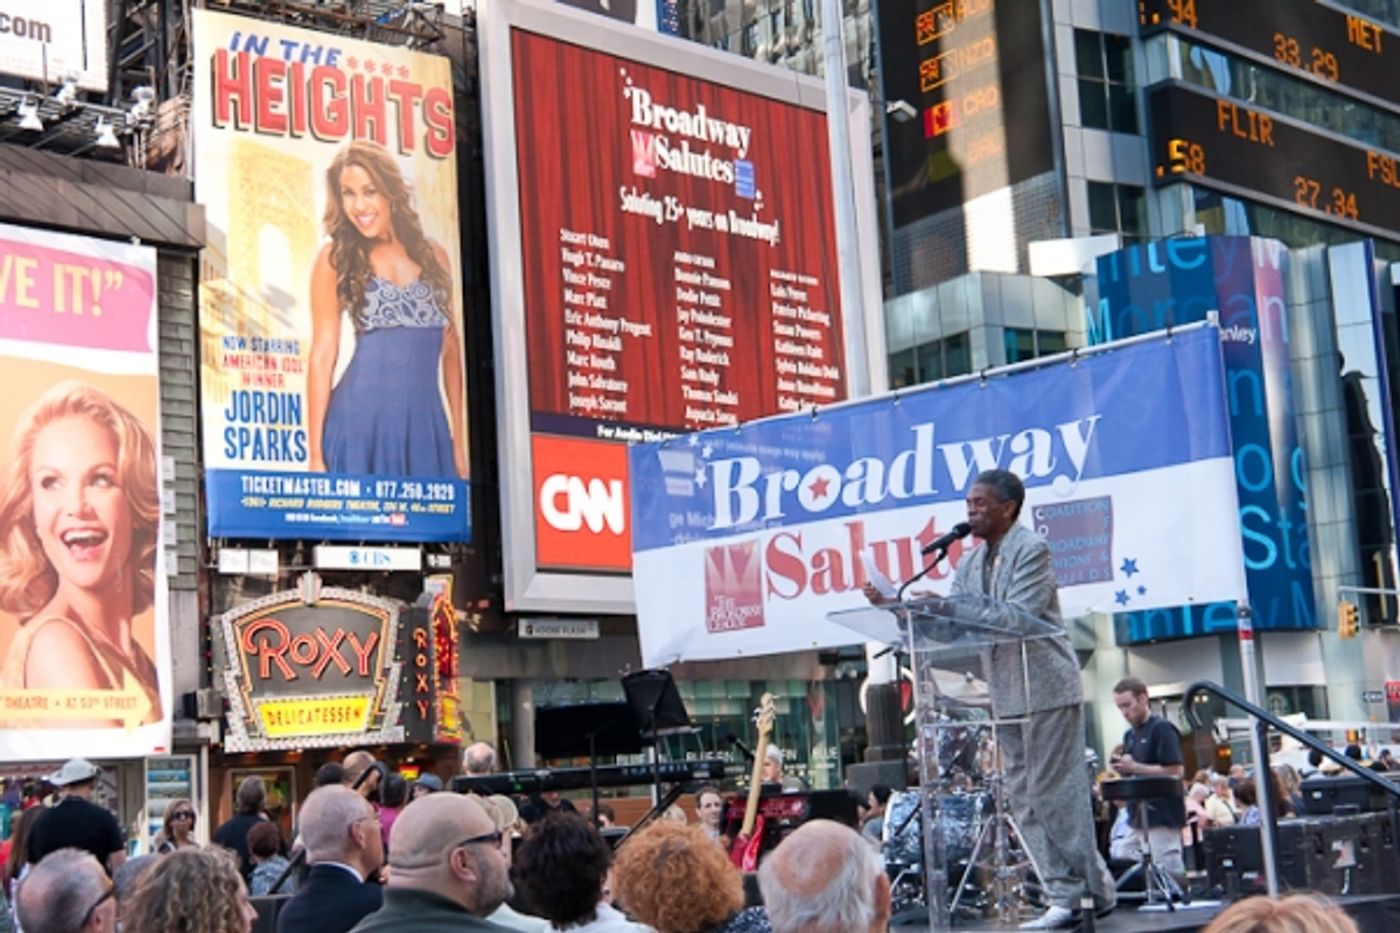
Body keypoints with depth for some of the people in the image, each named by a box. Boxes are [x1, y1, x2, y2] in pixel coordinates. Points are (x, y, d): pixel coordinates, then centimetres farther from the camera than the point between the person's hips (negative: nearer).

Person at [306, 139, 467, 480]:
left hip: (427, 426, 3)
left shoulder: (433, 256, 12)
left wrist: (458, 442, 13)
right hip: (361, 422, -3)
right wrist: (316, 454, -5)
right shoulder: (335, 259, 4)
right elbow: (322, 354, 0)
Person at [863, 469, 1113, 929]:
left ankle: (1092, 888, 3)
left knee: (1054, 792, -6)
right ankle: (1063, 895, 9)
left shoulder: (1032, 549, -9)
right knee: (1025, 800, 6)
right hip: (1007, 694, 8)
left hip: (1045, 687, -8)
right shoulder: (970, 563, 14)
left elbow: (1018, 615, -20)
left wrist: (951, 608, -26)